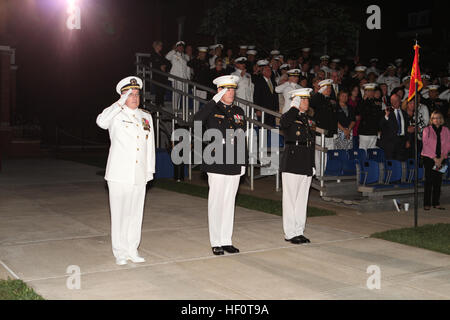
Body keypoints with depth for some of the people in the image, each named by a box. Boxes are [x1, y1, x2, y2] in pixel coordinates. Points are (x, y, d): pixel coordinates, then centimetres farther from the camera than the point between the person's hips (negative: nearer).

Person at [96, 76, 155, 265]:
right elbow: (101, 122, -24)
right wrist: (120, 103, -22)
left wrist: (150, 170, 14)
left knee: (136, 212, 9)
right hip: (119, 174, -4)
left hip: (139, 175, 5)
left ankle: (132, 250, 18)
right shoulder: (116, 115, 0)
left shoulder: (146, 117, 16)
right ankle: (120, 252, 8)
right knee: (119, 213, -1)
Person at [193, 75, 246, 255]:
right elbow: (196, 120, -25)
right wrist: (215, 100, -22)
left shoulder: (238, 112, 14)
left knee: (229, 202, 10)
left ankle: (226, 241, 19)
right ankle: (216, 242, 10)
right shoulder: (212, 110, -2)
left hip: (234, 165, 5)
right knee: (216, 203, 0)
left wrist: (243, 162, 13)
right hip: (216, 164, -5)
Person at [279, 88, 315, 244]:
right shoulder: (289, 117, -4)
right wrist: (295, 107, -21)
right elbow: (283, 123, -32)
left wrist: (312, 165, 17)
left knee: (302, 199, 11)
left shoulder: (307, 119, 18)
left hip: (306, 166, 7)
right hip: (292, 165, -7)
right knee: (291, 199, -2)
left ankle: (299, 231, 19)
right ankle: (290, 233, 6)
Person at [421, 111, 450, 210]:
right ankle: (427, 204, -1)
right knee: (429, 180, -6)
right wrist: (435, 158, -11)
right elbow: (426, 145, -6)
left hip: (441, 159, 3)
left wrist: (441, 158, -8)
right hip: (429, 158, -3)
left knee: (438, 181, 2)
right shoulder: (427, 130, -2)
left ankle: (436, 203, 9)